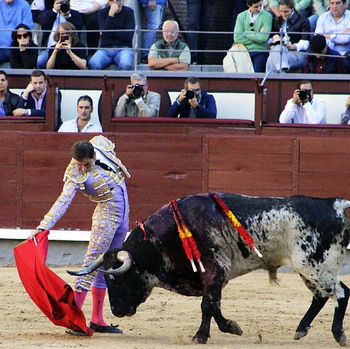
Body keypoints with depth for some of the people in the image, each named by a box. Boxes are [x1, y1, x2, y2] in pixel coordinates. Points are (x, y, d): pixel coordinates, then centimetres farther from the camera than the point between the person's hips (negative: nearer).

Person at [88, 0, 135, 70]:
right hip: (105, 49, 1)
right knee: (92, 64, -33)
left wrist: (110, 32, -4)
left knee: (125, 65, -37)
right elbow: (105, 33, -10)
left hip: (124, 48, -1)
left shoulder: (128, 12, 4)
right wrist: (111, 14, -17)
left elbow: (128, 36, -4)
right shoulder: (102, 12, 7)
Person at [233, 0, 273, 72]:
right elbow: (237, 38, -2)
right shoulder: (241, 17, 9)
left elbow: (263, 38, -11)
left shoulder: (267, 16, 1)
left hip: (260, 53, -2)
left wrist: (245, 33, -2)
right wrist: (256, 36, -6)